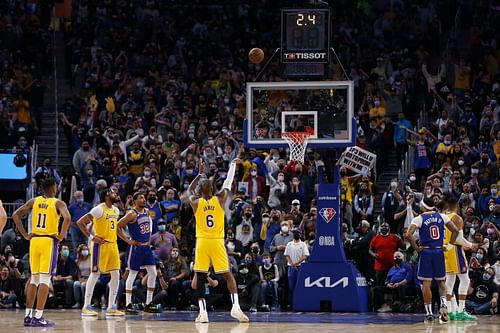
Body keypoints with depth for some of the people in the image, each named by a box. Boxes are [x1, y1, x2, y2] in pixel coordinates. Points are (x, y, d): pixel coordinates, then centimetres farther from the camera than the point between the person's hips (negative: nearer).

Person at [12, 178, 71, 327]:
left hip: (34, 241, 5)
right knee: (45, 279, -6)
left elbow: (15, 215, 5)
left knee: (34, 278, 14)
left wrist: (25, 235, 8)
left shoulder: (34, 201, 10)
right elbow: (67, 218, -21)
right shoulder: (58, 203, -2)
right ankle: (38, 317, -12)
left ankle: (28, 315, 13)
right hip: (49, 242, -5)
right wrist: (61, 236, -9)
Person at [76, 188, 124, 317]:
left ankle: (111, 307, 9)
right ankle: (86, 307, -1)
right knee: (95, 273, -6)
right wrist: (91, 237, -16)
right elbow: (80, 222, -15)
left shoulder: (116, 210, 11)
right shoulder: (99, 209, -14)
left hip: (113, 244, 8)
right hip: (101, 244, -8)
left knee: (116, 275, 4)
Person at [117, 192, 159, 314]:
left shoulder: (147, 212, 8)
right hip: (136, 247, -7)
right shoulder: (132, 214, -15)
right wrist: (127, 240, -16)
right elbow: (117, 227, -17)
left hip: (147, 246, 7)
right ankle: (128, 305, 2)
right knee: (132, 274, -2)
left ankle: (149, 303, 11)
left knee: (153, 273, 4)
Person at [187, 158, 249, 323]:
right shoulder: (220, 200, -1)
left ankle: (202, 311, -3)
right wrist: (233, 165, 28)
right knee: (228, 275, 4)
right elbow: (228, 184, 15)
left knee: (200, 277, 6)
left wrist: (200, 173, 27)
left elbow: (189, 189, 21)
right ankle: (235, 307, -12)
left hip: (202, 242, 0)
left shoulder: (195, 202, -1)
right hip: (217, 242, 0)